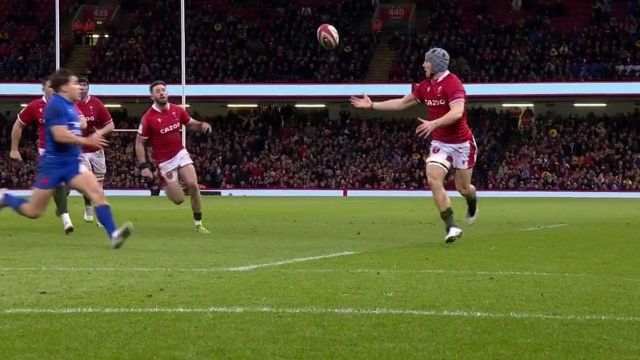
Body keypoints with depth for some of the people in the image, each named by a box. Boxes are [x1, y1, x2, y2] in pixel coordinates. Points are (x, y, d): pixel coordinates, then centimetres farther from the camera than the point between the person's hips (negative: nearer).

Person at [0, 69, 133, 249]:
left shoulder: (70, 105, 11)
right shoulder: (56, 105, -16)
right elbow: (60, 135, -25)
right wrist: (87, 141, -18)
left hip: (72, 163, 7)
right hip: (53, 164, -7)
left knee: (97, 193, -15)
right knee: (33, 212, 4)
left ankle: (113, 234, -25)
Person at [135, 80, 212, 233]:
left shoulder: (177, 110, -2)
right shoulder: (148, 118, -15)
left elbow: (191, 124, 14)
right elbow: (139, 142, -9)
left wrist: (201, 125, -9)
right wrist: (144, 166, -17)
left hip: (180, 154, 4)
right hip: (164, 162, -4)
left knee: (193, 185, -13)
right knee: (178, 199, -5)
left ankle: (198, 224, 2)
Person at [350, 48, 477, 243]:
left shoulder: (453, 84, -19)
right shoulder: (425, 86, 4)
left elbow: (457, 112, -33)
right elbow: (402, 103, 16)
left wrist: (434, 123, -46)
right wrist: (372, 105, 14)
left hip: (462, 143, -5)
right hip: (440, 143, 5)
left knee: (463, 188, 5)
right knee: (433, 179, -17)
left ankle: (472, 203, 44)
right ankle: (451, 226, -16)